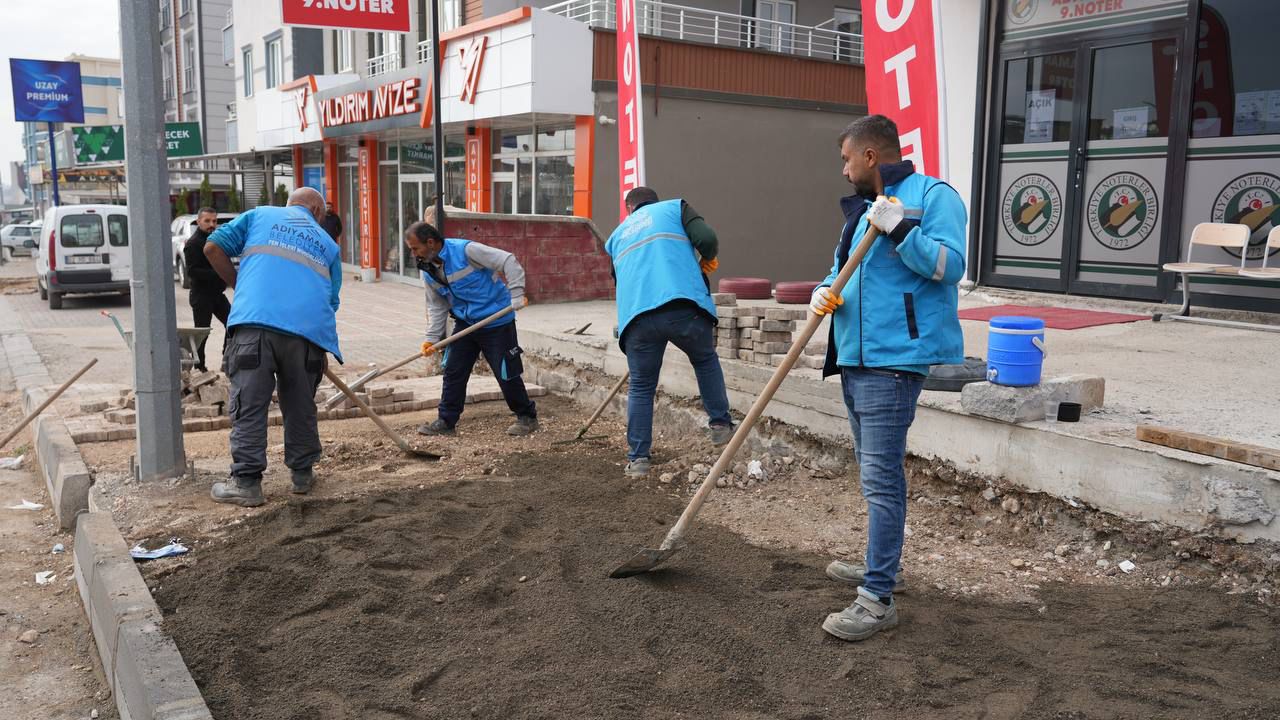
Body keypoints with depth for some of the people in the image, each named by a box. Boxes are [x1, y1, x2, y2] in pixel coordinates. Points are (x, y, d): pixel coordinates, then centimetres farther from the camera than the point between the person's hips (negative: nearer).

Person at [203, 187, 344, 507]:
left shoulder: (260, 215, 20)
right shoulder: (327, 243, 24)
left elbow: (213, 248, 12)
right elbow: (331, 301, 25)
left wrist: (240, 286, 23)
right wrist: (324, 352, 34)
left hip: (254, 321, -2)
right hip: (307, 329, 2)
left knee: (249, 406, 1)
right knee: (301, 407, 16)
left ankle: (246, 482, 0)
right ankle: (302, 474, 25)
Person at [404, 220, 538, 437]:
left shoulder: (465, 250, -21)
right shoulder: (428, 271, 2)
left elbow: (509, 262, -21)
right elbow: (436, 306, 10)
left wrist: (516, 294, -26)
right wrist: (432, 337, 1)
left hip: (496, 323, -7)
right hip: (465, 323, 7)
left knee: (506, 374, -2)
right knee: (453, 372, 5)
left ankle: (527, 417, 16)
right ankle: (446, 421, 16)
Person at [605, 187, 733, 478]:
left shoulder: (617, 236, 31)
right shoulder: (675, 207, 20)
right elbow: (707, 238, 2)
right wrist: (708, 259, 23)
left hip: (635, 317, 2)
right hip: (684, 307, -2)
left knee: (641, 387, 17)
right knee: (706, 360, 26)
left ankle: (637, 459, 17)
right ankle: (721, 425, 26)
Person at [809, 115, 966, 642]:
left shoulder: (933, 196, -6)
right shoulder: (862, 209, 20)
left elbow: (950, 265, -17)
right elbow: (841, 269, 24)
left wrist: (900, 229, -25)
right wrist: (824, 292, 2)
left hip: (893, 359, -10)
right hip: (855, 359, 10)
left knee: (881, 476, -12)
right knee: (874, 470, 19)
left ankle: (878, 599, -8)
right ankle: (883, 565, 35)